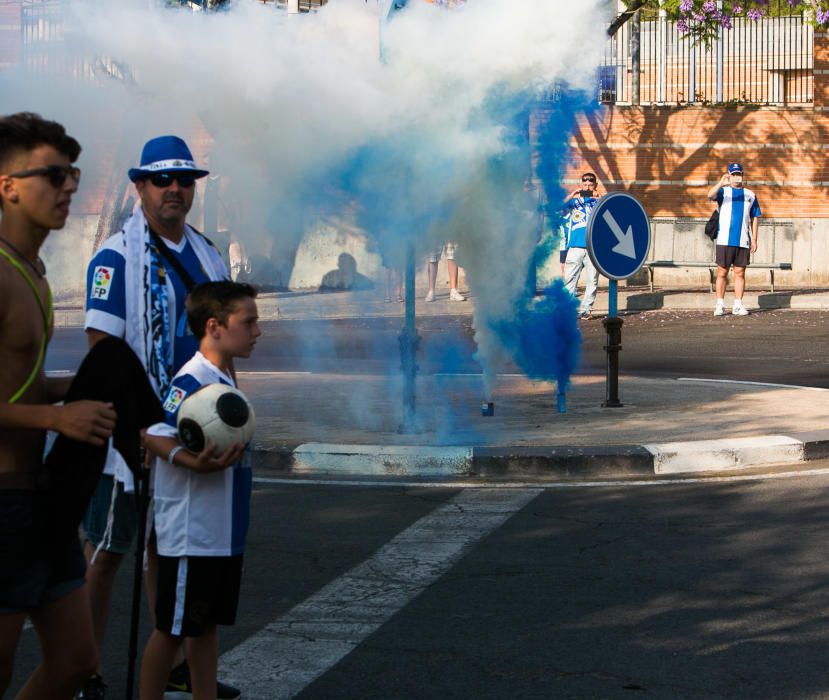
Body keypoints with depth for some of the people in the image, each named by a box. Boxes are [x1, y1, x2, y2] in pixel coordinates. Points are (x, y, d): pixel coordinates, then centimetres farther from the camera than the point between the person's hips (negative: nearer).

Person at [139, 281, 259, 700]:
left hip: (224, 535, 9)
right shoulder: (191, 381, -18)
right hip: (190, 536, -9)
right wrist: (190, 461, -41)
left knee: (206, 624, 15)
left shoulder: (225, 381, 10)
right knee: (172, 627, 2)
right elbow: (154, 435, -29)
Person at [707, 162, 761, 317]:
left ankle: (738, 305, 5)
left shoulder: (750, 195, 15)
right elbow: (710, 195, -16)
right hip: (725, 240, -2)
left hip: (743, 241, 2)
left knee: (740, 273, 2)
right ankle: (720, 305, 3)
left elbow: (755, 218, 14)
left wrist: (754, 239, 6)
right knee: (722, 272, -1)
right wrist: (721, 183, -34)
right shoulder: (723, 191, 8)